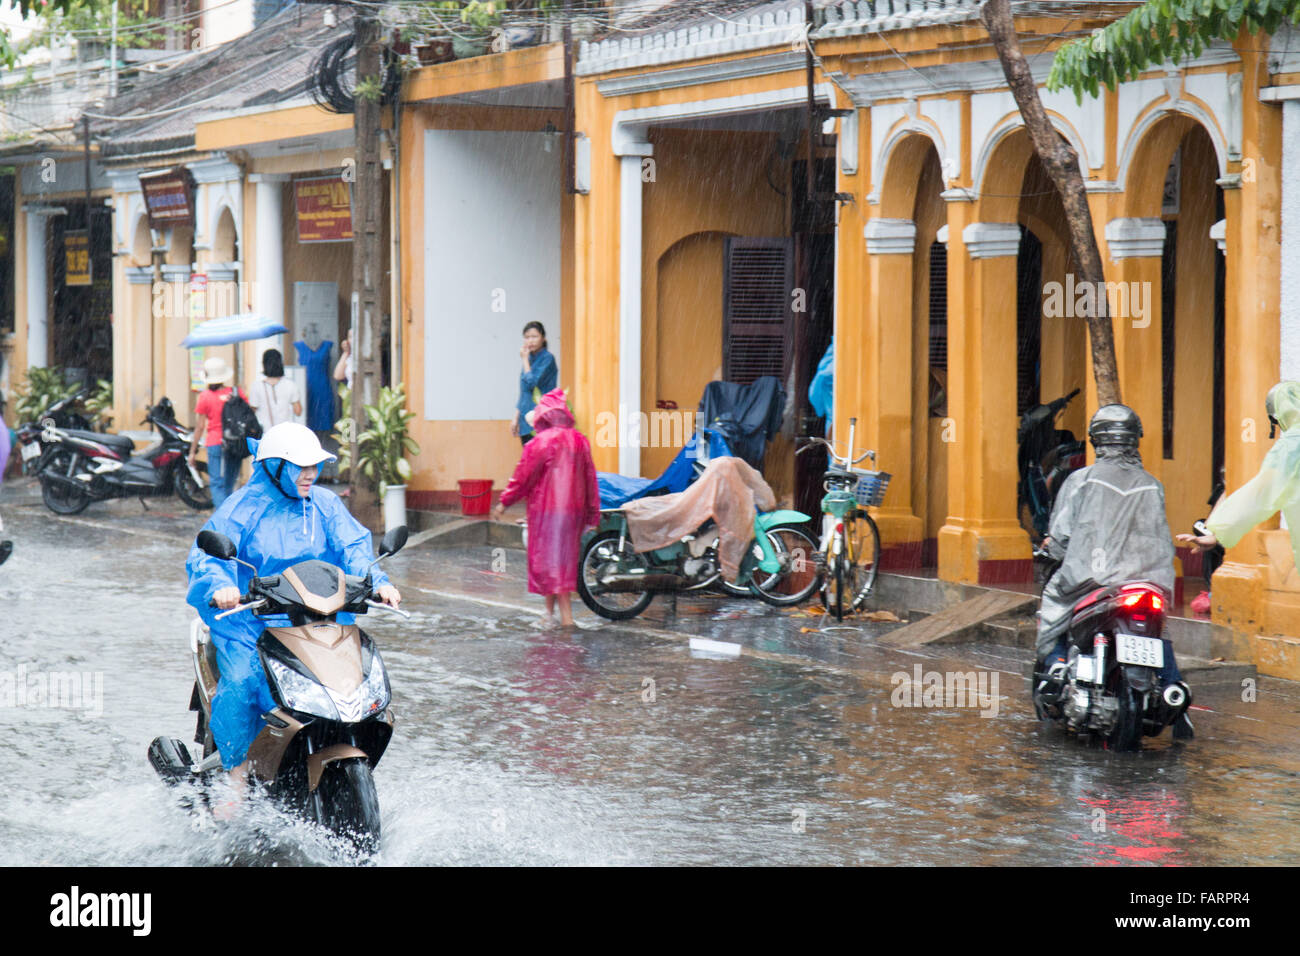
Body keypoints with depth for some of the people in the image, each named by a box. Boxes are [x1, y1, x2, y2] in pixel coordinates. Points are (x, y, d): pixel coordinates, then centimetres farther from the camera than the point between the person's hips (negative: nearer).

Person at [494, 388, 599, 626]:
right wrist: (592, 512, 16)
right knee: (566, 557, 14)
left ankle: (565, 615, -5)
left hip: (546, 509, -6)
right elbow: (590, 477, 9)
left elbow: (523, 476, -9)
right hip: (574, 508, 6)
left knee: (549, 557, -1)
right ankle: (550, 610, 20)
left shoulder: (541, 442, -14)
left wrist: (505, 501, 3)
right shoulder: (580, 441, 4)